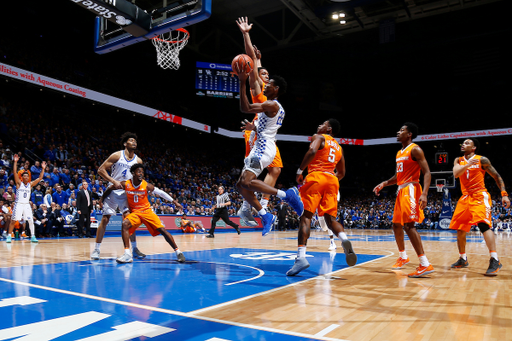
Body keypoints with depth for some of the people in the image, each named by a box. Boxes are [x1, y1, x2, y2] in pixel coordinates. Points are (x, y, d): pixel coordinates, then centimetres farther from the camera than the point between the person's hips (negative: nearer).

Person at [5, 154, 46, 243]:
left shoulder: (30, 184, 9)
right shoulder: (19, 183, 0)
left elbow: (40, 178, 6)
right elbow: (14, 172, -10)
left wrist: (43, 168, 0)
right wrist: (15, 162, -16)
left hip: (27, 205, 3)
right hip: (19, 204, -3)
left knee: (31, 221, -1)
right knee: (13, 221, 0)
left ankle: (33, 236, 5)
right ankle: (9, 236, 11)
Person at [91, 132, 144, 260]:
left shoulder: (138, 161, 4)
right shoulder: (117, 156, -7)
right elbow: (100, 170, -8)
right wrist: (114, 181, -19)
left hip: (126, 193, 3)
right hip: (113, 191, -2)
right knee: (105, 219, -2)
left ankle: (134, 248, 3)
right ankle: (96, 249, 8)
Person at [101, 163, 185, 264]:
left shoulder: (147, 186, -13)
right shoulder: (125, 184, -11)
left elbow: (160, 193, -3)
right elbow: (110, 188, 5)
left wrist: (174, 202, -1)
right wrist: (102, 199, 11)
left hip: (147, 211, -1)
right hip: (134, 212, 1)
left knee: (162, 230, -13)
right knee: (125, 224, -29)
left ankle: (178, 252, -1)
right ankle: (127, 255, -26)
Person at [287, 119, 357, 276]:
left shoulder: (319, 137, 8)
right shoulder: (339, 147, 27)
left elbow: (312, 151, -15)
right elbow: (342, 173, 29)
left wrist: (299, 171, -10)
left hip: (316, 177, -6)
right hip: (332, 180, 6)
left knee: (306, 216, -8)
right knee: (330, 218, 9)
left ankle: (301, 257, -19)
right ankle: (344, 239, -21)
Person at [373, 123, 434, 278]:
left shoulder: (415, 150, -8)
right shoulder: (399, 153, 19)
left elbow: (427, 172, -17)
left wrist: (424, 194, -29)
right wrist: (384, 184, 9)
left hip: (411, 189, -10)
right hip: (401, 190, 10)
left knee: (408, 224, -19)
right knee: (396, 225, 16)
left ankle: (425, 264, -19)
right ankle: (403, 257, 33)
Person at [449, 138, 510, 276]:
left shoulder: (482, 160, -1)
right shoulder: (458, 160, 10)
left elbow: (497, 176, 2)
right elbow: (456, 174, -9)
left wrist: (504, 194, -7)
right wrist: (468, 164, -25)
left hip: (480, 196, -5)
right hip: (465, 197, 5)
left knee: (483, 224, -25)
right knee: (459, 229, 6)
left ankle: (495, 261, -25)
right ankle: (463, 259, 21)